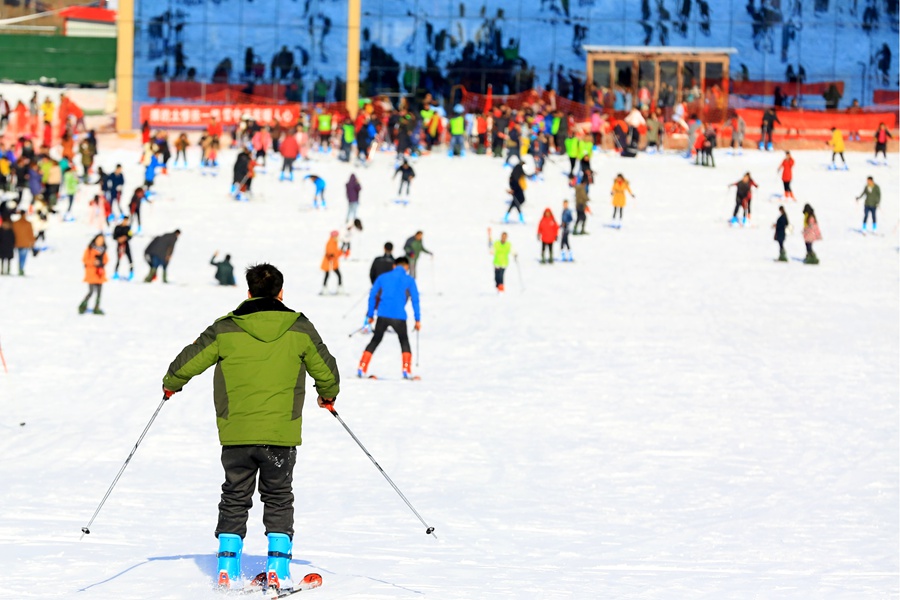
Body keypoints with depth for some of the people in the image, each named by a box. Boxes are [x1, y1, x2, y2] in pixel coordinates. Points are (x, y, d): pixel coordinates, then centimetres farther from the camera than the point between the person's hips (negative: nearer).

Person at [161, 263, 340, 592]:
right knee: (278, 499, 14)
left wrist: (171, 383, 27)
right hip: (281, 433, 0)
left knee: (234, 499, 15)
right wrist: (328, 394, 33)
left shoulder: (225, 329, -3)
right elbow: (326, 369, 11)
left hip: (236, 433, 0)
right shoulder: (299, 328, 0)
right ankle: (278, 568, 6)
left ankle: (228, 569, 10)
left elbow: (189, 361, 5)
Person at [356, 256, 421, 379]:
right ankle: (407, 371, 7)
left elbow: (372, 296, 11)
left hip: (382, 315, 2)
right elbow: (415, 299, 1)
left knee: (375, 341, 14)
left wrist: (370, 315, 17)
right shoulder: (409, 280, 5)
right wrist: (417, 319, 5)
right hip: (399, 317, -2)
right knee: (404, 341, 18)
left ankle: (361, 369, 5)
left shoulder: (383, 277, 13)